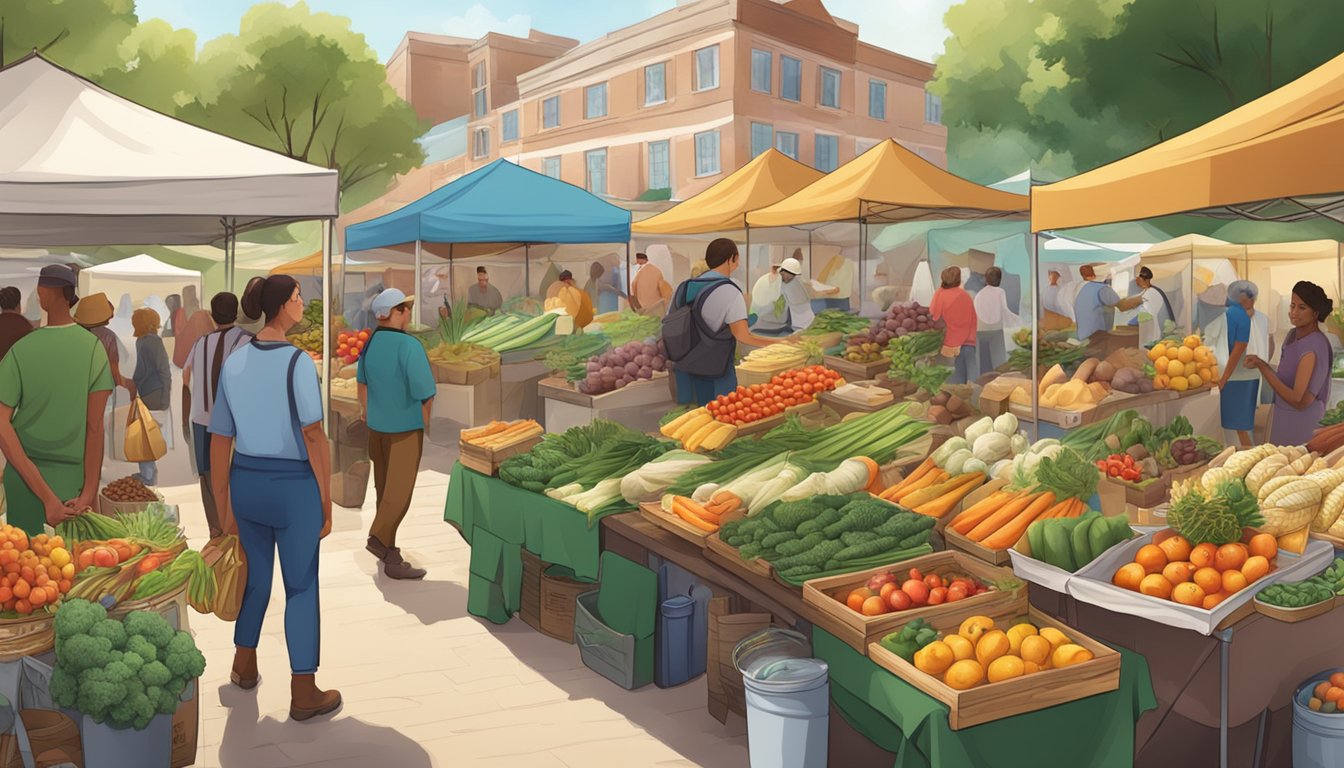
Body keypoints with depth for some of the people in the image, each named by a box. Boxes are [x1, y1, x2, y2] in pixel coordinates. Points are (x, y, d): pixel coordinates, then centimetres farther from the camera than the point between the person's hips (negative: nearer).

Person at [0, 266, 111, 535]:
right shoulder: (94, 347, -7)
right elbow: (96, 426, -11)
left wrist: (46, 497, -13)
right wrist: (89, 494, -11)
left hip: (25, 476, 1)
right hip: (74, 478, -1)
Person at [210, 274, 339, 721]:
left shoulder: (233, 363, 3)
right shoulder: (297, 361, -15)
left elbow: (219, 442, 5)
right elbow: (314, 437, -17)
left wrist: (224, 511, 13)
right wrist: (326, 504, -9)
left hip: (246, 480, 6)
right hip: (294, 484, -6)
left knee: (256, 575, 24)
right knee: (301, 586, 6)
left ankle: (244, 666, 39)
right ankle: (303, 694, 13)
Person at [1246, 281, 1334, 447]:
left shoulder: (1313, 348, -22)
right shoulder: (1293, 335, 4)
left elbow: (1299, 400, -23)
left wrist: (1263, 366, -23)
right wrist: (1261, 364, -3)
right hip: (1283, 420, 8)